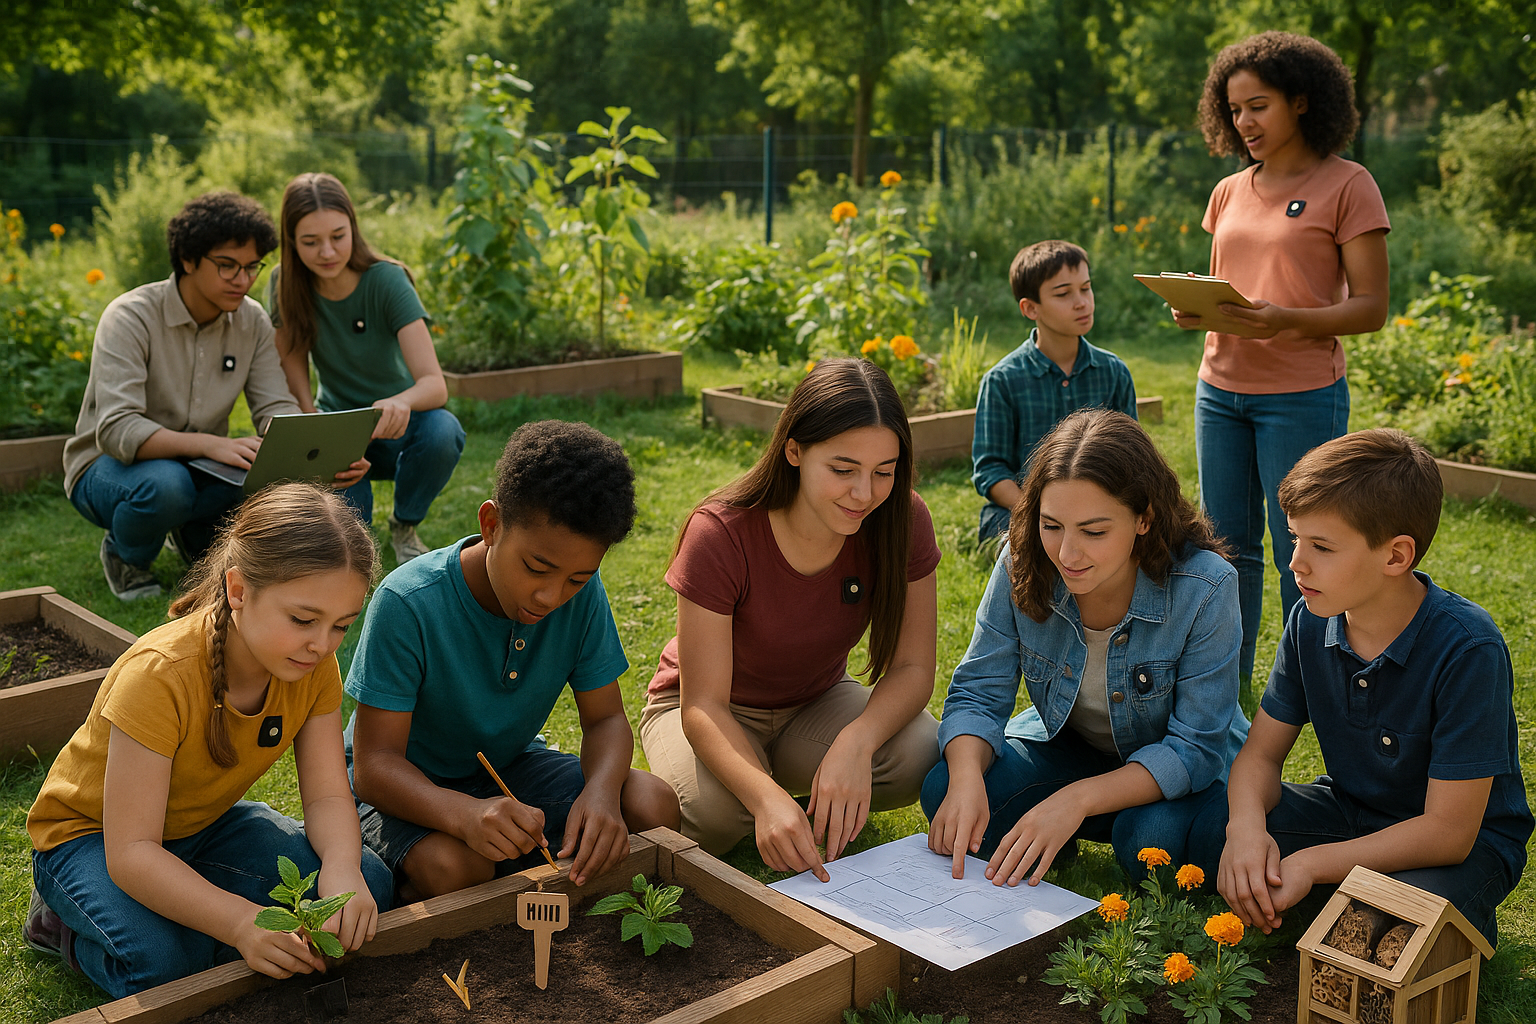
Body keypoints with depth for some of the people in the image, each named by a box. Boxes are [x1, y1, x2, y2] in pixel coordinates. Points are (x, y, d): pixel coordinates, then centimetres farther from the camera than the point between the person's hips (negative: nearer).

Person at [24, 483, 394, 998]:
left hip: (206, 822, 6)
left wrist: (342, 871, -39)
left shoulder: (314, 666, -17)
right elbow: (131, 854, -36)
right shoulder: (159, 675, -36)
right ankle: (68, 925, -1)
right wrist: (239, 921, -50)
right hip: (90, 833, -5)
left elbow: (327, 796, -16)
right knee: (164, 961, -34)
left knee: (368, 884, -15)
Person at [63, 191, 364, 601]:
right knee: (166, 484, -40)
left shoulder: (253, 322, -5)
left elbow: (276, 410, -11)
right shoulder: (130, 317, -22)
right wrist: (210, 444, -47)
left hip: (199, 467, 5)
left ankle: (197, 534, 7)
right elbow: (115, 430, -32)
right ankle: (125, 553, -3)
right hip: (112, 464, -4)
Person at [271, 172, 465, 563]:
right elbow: (296, 388, -9)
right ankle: (355, 521, 4)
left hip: (396, 427, 0)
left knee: (441, 430, -36)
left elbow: (436, 384, -30)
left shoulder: (386, 281, -20)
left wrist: (401, 403, -53)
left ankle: (405, 527, -7)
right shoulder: (285, 285, -11)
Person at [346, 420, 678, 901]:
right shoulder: (408, 604, -29)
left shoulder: (582, 594, -16)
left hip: (510, 765, 5)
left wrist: (601, 790, -32)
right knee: (454, 867, -36)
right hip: (413, 785, -4)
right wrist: (465, 813, -49)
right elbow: (374, 763, -28)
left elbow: (605, 719, -8)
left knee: (653, 806, -17)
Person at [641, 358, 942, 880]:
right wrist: (767, 797, -51)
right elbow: (703, 704, -31)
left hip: (817, 700, 3)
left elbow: (913, 666, -17)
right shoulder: (720, 534, -31)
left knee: (918, 758, -28)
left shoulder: (903, 520, -21)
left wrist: (856, 740, -39)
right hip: (715, 715, -2)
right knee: (717, 809, -35)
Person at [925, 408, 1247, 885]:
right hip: (1065, 746, 2)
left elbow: (1195, 748, -26)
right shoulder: (1022, 566, -19)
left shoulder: (1205, 586, -28)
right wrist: (967, 779, -35)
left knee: (1155, 842, -34)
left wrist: (1078, 799, -39)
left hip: (1177, 770, -2)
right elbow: (978, 694, -12)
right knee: (944, 791, -22)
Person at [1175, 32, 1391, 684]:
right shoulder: (1230, 192, 13)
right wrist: (1193, 312, -3)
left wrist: (1282, 320, -23)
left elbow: (1371, 308, -8)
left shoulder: (1347, 185, -4)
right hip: (1220, 391, 6)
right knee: (1228, 549, 11)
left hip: (1302, 396, -5)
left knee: (1299, 554, 0)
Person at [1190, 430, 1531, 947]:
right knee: (1206, 831, -18)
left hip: (1469, 843, -4)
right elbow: (1262, 752, -3)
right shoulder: (1310, 621, -11)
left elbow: (1448, 832, -27)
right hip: (1349, 809, 4)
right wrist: (1248, 826, -26)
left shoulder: (1468, 650, -28)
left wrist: (1311, 865, -30)